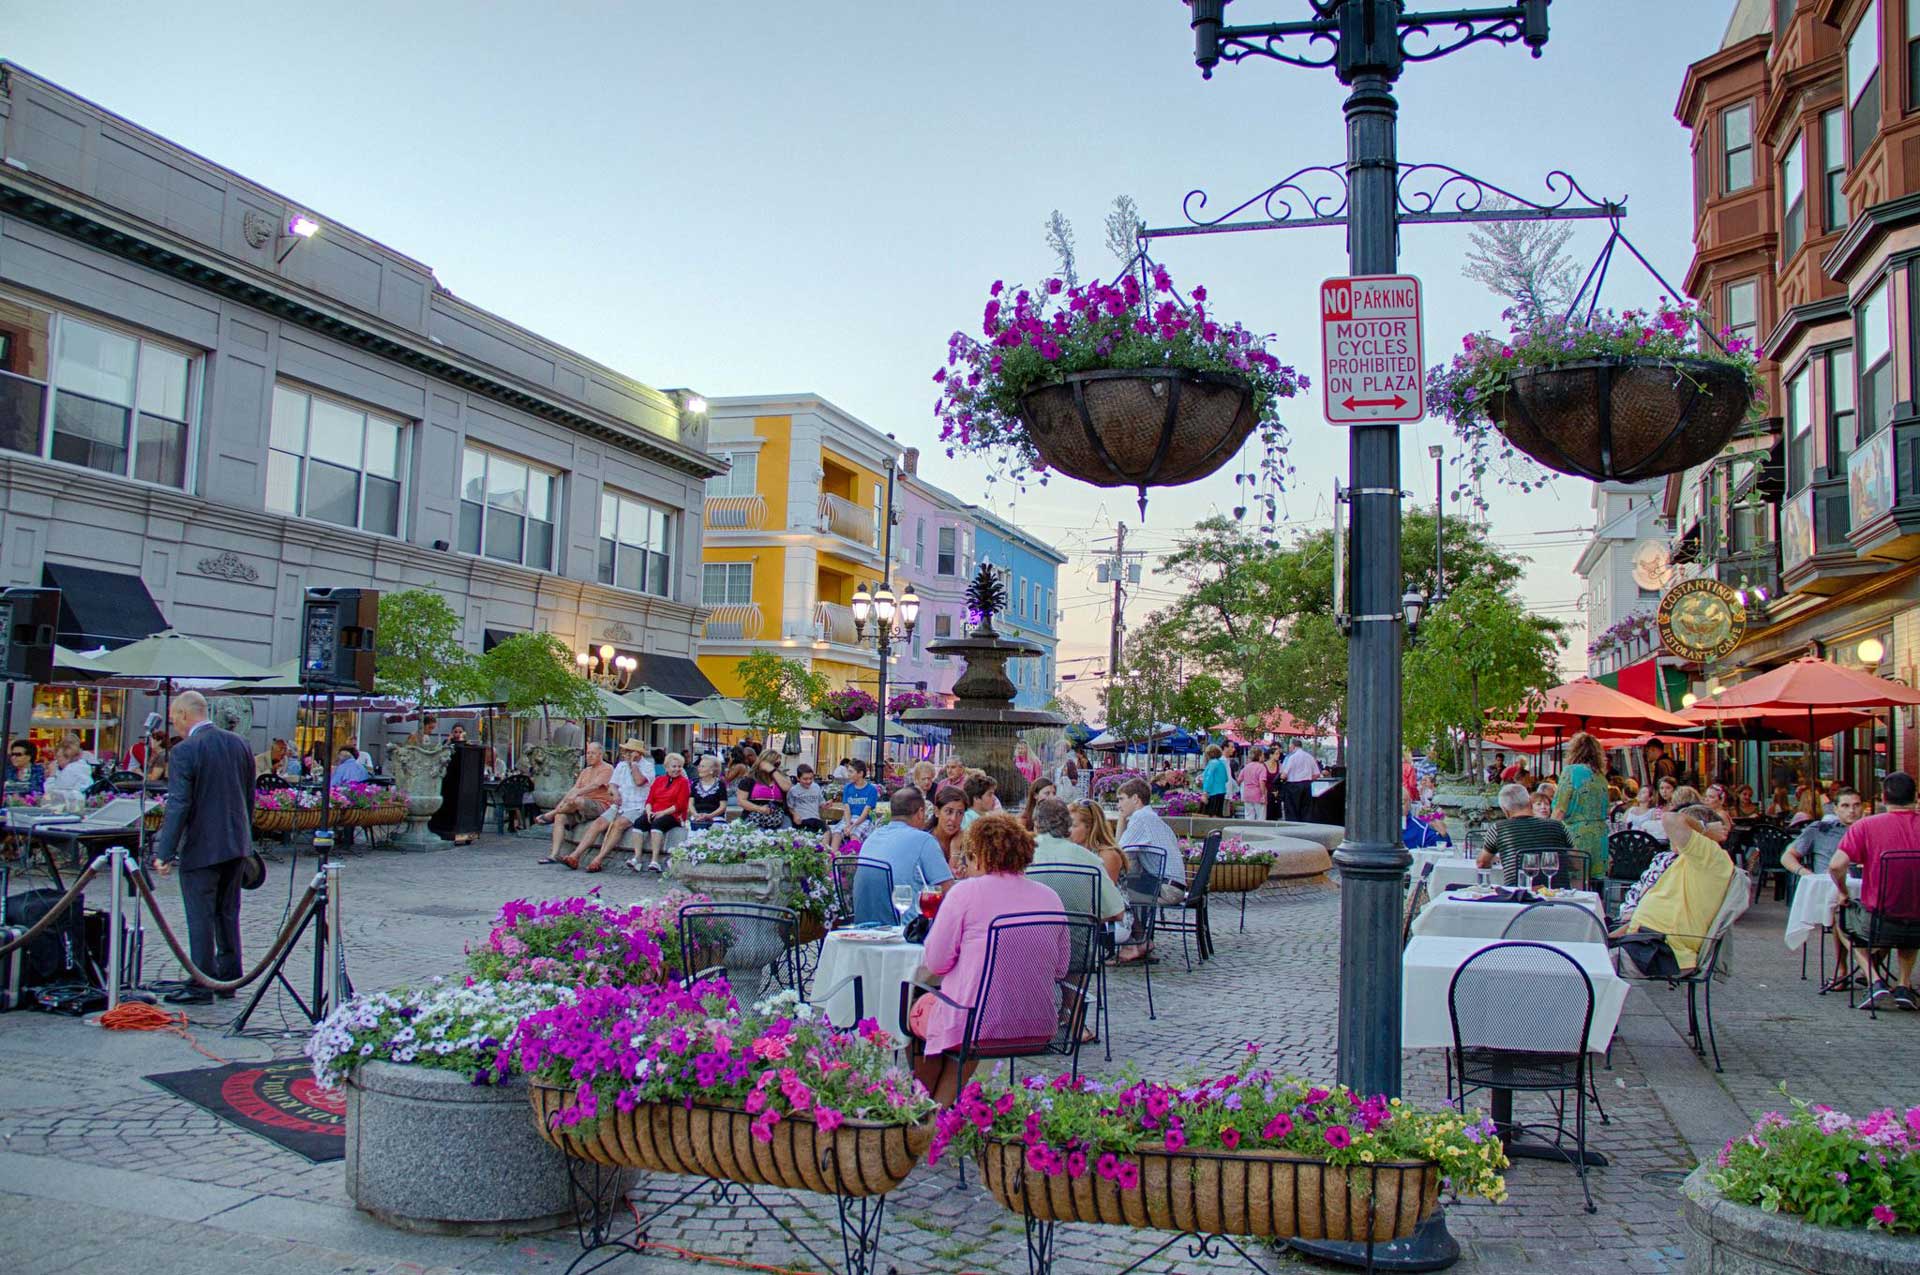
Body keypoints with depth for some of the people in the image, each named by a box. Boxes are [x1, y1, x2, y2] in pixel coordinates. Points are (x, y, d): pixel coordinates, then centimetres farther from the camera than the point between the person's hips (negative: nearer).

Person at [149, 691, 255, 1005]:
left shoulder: (184, 751, -14)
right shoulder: (239, 744, 7)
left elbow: (178, 806, -19)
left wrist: (165, 853, -16)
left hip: (201, 848, -7)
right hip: (236, 845, 7)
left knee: (200, 919, 1)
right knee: (228, 914, 16)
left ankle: (201, 987, 6)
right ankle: (229, 979, 22)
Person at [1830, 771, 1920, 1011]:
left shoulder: (1866, 825, -11)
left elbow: (1836, 865, -19)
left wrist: (1844, 893, 0)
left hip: (1878, 923, -3)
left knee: (1844, 915, 31)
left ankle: (1875, 983, 13)